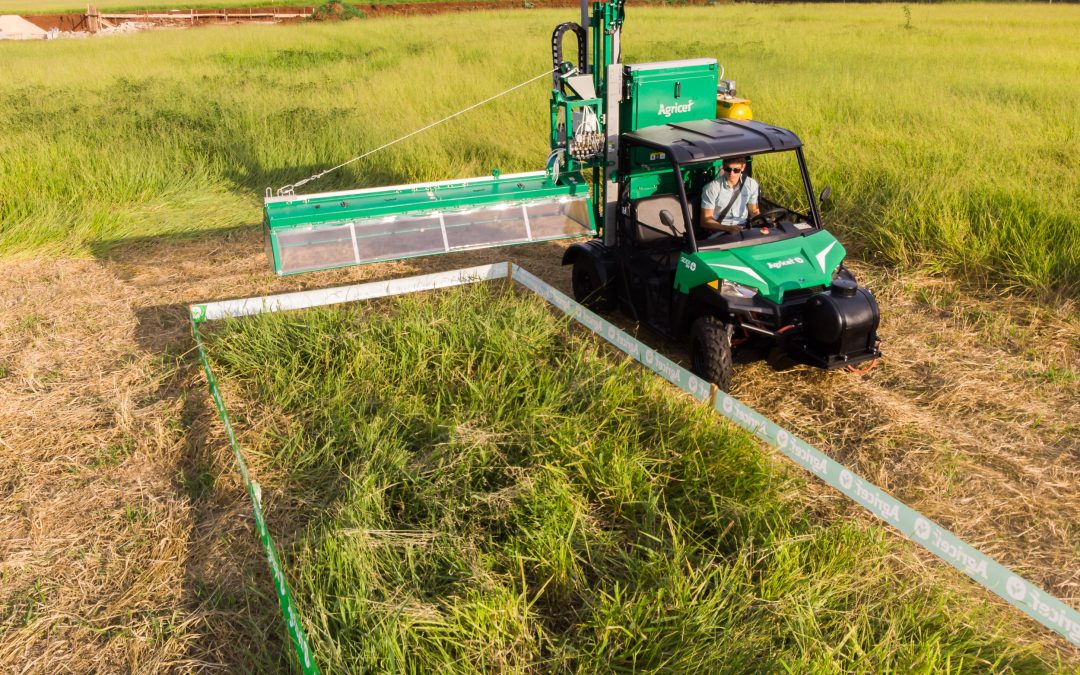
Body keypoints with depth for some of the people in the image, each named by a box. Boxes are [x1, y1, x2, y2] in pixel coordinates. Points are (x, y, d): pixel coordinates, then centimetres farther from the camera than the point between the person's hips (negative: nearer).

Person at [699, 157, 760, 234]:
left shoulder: (751, 184, 1)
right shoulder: (711, 188, -11)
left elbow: (753, 211, 13)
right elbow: (705, 220, -10)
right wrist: (728, 228, -25)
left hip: (743, 229, 3)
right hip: (719, 231, -3)